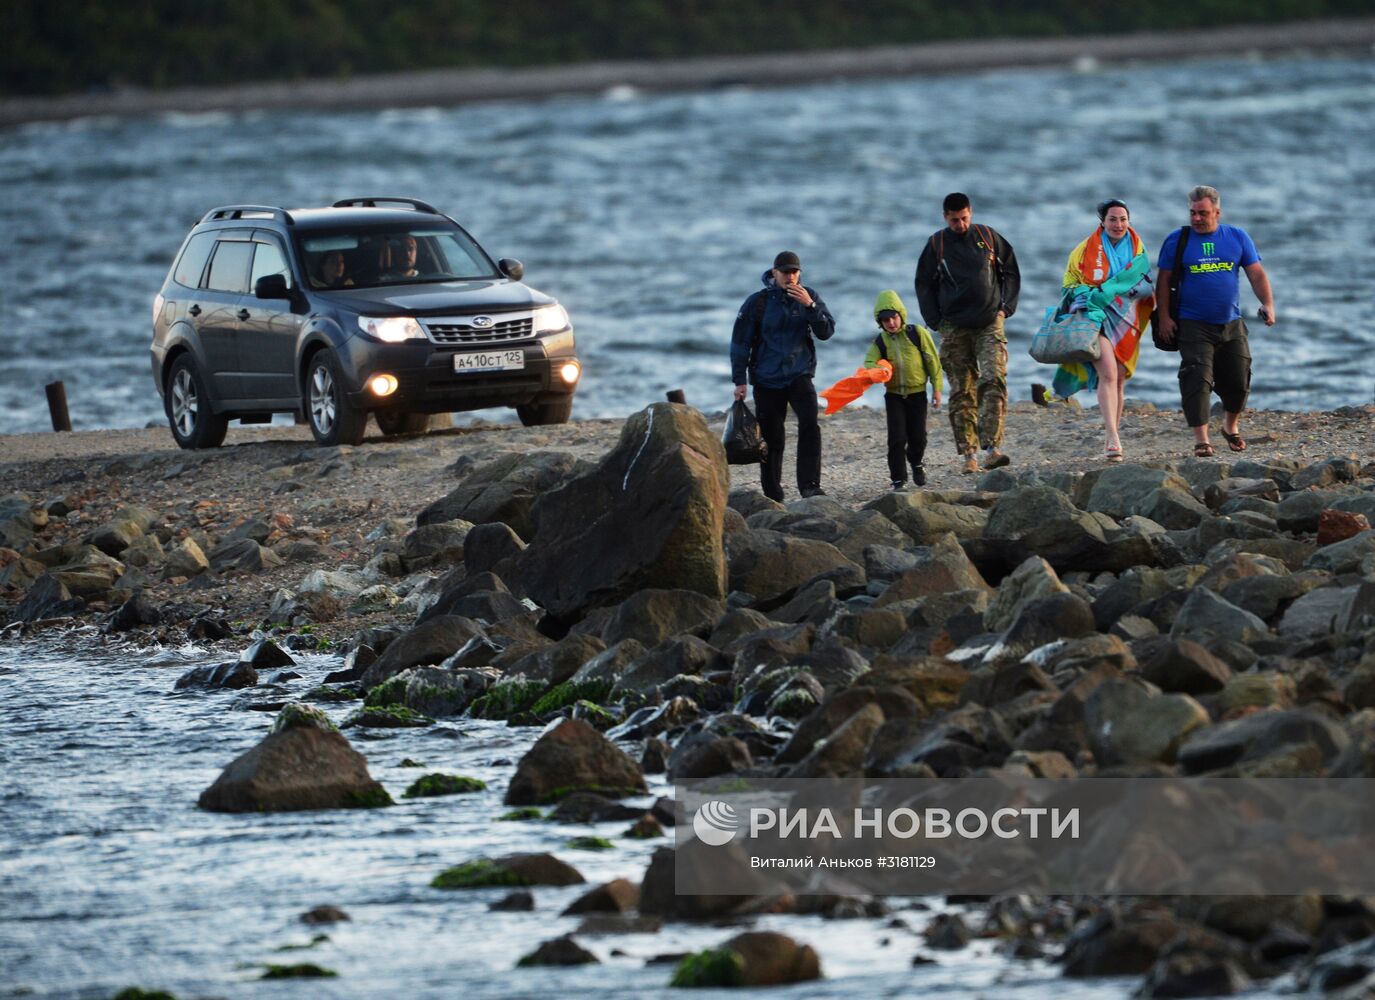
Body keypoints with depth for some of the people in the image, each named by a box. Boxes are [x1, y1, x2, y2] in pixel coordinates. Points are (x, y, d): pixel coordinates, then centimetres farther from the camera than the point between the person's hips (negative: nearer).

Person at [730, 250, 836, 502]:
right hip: (767, 381, 0)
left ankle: (810, 486, -24)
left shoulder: (809, 296, 2)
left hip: (800, 376, 0)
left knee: (810, 426, -22)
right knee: (771, 439, 4)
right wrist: (739, 381, -3)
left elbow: (827, 332, -7)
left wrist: (810, 306, -21)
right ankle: (773, 496, 15)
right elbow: (740, 343, 0)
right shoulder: (758, 302, -4)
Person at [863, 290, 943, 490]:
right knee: (897, 438, -8)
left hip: (917, 393, 0)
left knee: (918, 437, 6)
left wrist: (936, 388, -1)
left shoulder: (917, 334, -7)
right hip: (894, 395, 0)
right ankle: (898, 480, -2)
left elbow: (932, 361, -1)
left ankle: (916, 463, 38)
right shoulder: (880, 342, -3)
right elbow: (869, 363, -11)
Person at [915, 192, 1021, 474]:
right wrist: (936, 321, 1)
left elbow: (1011, 272, 14)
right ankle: (969, 454, 3)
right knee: (961, 392, 0)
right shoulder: (937, 244, 4)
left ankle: (992, 448, -21)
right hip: (954, 328, 0)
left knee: (994, 382, -16)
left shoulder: (988, 237, 5)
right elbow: (924, 284, 10)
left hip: (989, 324, 0)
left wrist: (1005, 307, 3)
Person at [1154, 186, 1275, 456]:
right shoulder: (1176, 241, 1)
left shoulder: (1237, 238, 6)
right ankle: (1201, 439, -15)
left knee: (1238, 380, 6)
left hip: (1231, 325, 3)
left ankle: (1231, 426, 33)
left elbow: (1256, 274, 5)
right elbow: (1164, 281, 2)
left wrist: (1268, 303, -10)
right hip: (1194, 326, -3)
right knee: (1198, 380, -15)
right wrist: (1164, 317, -6)